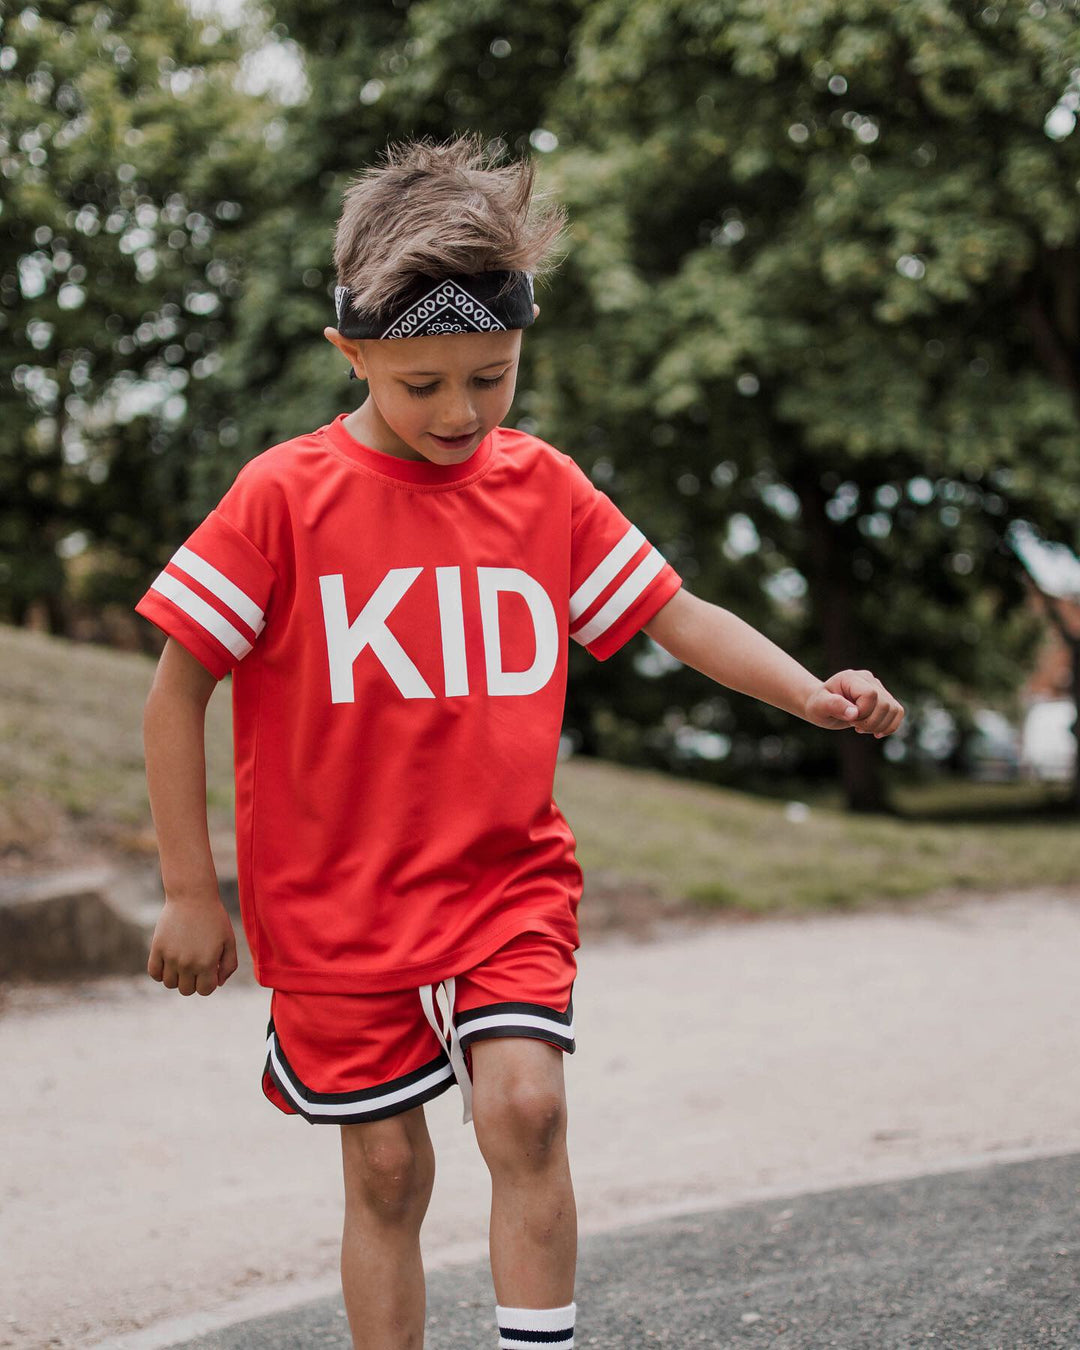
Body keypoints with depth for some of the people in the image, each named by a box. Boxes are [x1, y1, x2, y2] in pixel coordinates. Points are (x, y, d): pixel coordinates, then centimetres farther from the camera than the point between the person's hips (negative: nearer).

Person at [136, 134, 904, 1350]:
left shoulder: (543, 487, 1)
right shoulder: (284, 496, -9)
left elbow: (671, 613, 7)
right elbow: (175, 691, -5)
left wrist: (808, 693, -10)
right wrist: (190, 893, -4)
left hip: (509, 883, 2)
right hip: (339, 907, -1)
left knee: (525, 1107, -18)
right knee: (386, 1172, 6)